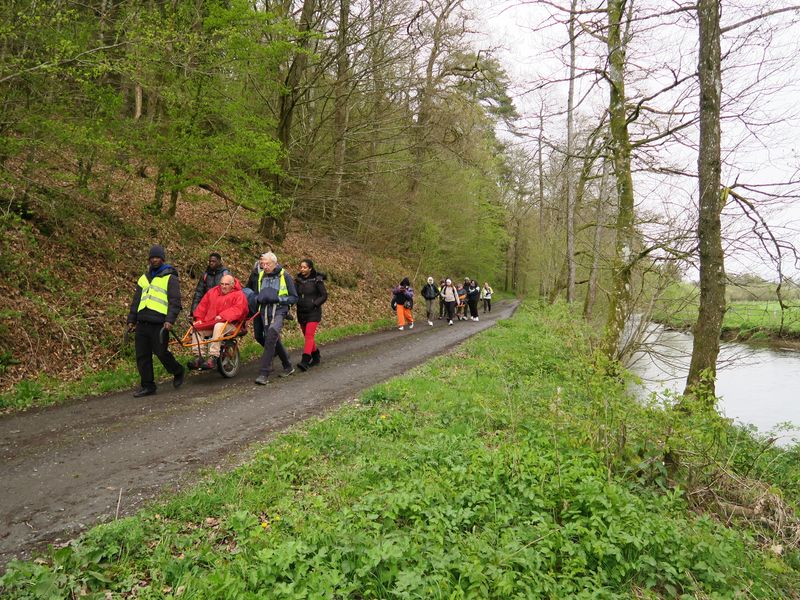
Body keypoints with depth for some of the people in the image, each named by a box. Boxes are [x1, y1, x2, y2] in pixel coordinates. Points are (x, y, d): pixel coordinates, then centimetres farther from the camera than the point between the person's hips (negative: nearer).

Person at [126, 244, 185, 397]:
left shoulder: (170, 278, 1)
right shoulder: (144, 278, 21)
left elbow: (175, 301, -8)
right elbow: (136, 300, 24)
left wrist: (170, 320, -19)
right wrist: (131, 320, 16)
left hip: (159, 324, -6)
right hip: (142, 323, 6)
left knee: (161, 352, -6)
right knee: (142, 356, 5)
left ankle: (178, 372, 21)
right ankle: (147, 386, 15)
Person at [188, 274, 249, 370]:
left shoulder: (239, 295, -1)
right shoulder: (212, 292, 16)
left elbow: (237, 309, -17)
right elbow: (203, 305, 19)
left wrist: (222, 316, -27)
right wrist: (199, 318, 5)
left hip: (230, 324, -6)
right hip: (210, 323, 6)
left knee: (219, 326, -38)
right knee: (197, 327, -17)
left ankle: (213, 357, -40)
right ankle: (198, 357, -18)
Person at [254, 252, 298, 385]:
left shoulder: (285, 276, -1)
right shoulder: (260, 276, 12)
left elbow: (294, 297, 0)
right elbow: (256, 294, 24)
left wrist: (279, 299, -15)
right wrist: (259, 298, 0)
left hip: (279, 311, -6)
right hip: (265, 312, 6)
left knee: (272, 334, -26)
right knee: (274, 340, 13)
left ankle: (263, 374, -25)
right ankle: (288, 367, 34)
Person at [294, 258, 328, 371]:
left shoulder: (317, 280, -7)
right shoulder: (298, 280, 7)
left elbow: (324, 295, -5)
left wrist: (314, 304, -14)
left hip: (313, 312, -6)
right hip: (301, 312, 6)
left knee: (309, 335, -15)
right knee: (307, 336, 13)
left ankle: (305, 361, -21)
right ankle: (316, 357, 29)